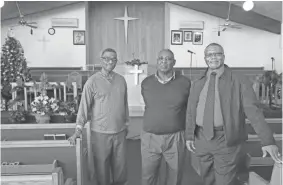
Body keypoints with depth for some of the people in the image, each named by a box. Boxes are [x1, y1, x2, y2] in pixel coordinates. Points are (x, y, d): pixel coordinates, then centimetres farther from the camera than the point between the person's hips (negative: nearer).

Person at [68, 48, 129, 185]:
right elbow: (84, 106, -11)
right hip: (100, 133, -4)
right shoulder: (92, 82, -8)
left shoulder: (121, 80, 5)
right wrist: (78, 129, -15)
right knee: (102, 166, 10)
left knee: (121, 165, 15)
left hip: (120, 132, 4)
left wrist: (126, 122, 16)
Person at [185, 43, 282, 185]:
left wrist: (268, 140, -17)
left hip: (227, 141, -4)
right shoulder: (197, 84, 8)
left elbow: (253, 111, -11)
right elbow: (191, 111, 10)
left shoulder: (240, 82, -4)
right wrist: (189, 136, 5)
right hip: (202, 140, 4)